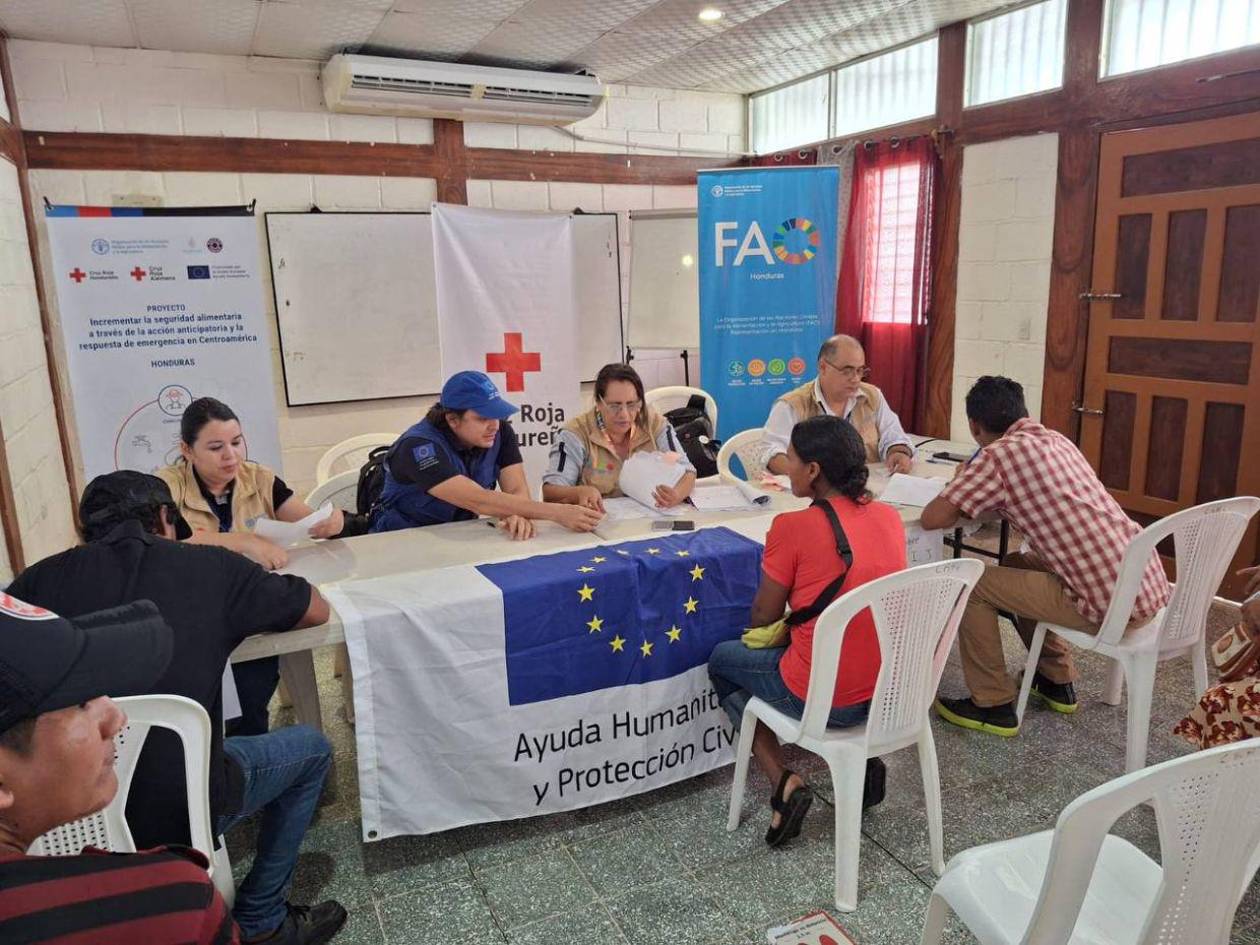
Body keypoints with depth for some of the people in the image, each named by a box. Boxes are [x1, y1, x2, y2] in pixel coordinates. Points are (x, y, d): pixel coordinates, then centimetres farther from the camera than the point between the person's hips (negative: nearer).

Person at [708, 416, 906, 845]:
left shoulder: (793, 527, -18)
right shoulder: (889, 517, -1)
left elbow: (763, 616, -6)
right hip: (890, 691, 6)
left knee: (722, 660, 21)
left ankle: (786, 783, 8)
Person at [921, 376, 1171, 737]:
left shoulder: (999, 454, -11)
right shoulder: (1057, 440, 14)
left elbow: (932, 518, -11)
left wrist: (962, 493, 9)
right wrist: (977, 485, 23)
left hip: (1111, 601, -8)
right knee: (1015, 567, 26)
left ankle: (993, 705, 11)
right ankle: (1057, 681, 34)